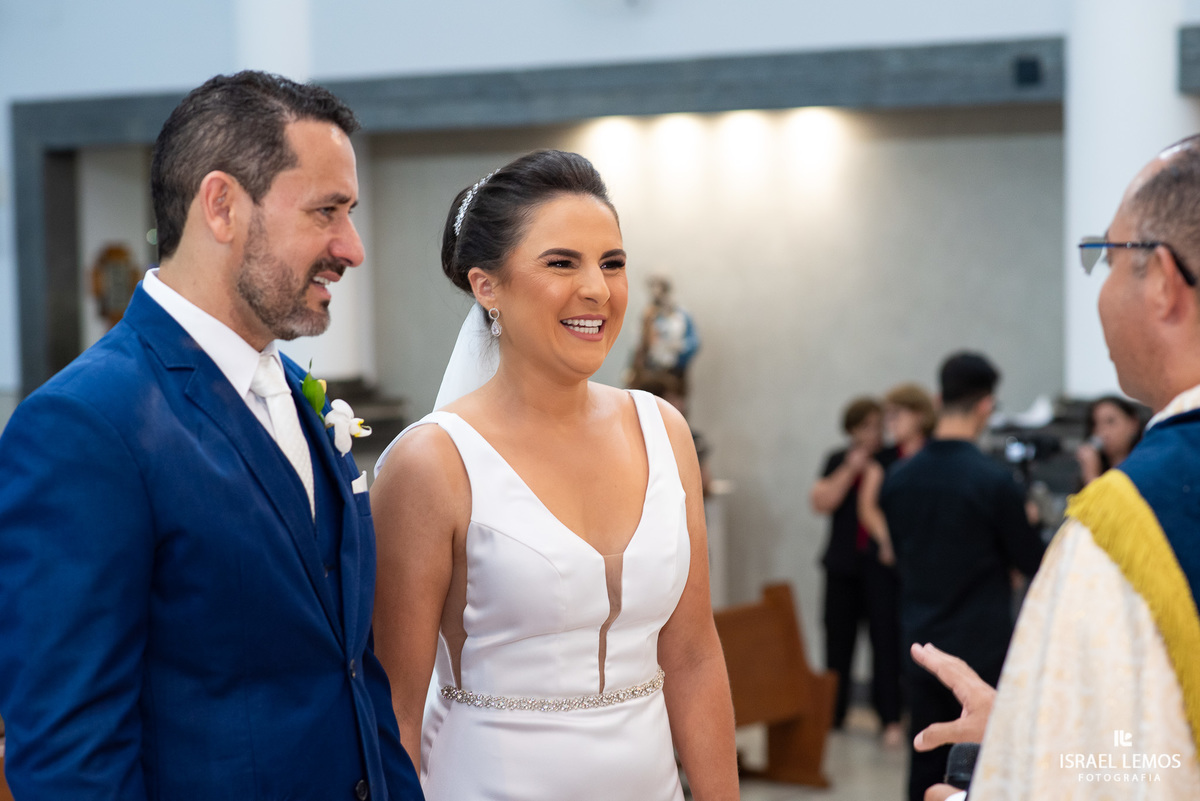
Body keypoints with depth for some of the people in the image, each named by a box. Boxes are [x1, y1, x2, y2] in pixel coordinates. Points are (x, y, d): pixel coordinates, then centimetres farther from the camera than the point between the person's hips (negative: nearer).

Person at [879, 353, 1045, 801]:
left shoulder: (898, 478, 0)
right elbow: (1033, 563, -3)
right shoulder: (993, 481, -15)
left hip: (921, 647, 5)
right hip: (984, 648, -5)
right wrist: (1028, 522, 15)